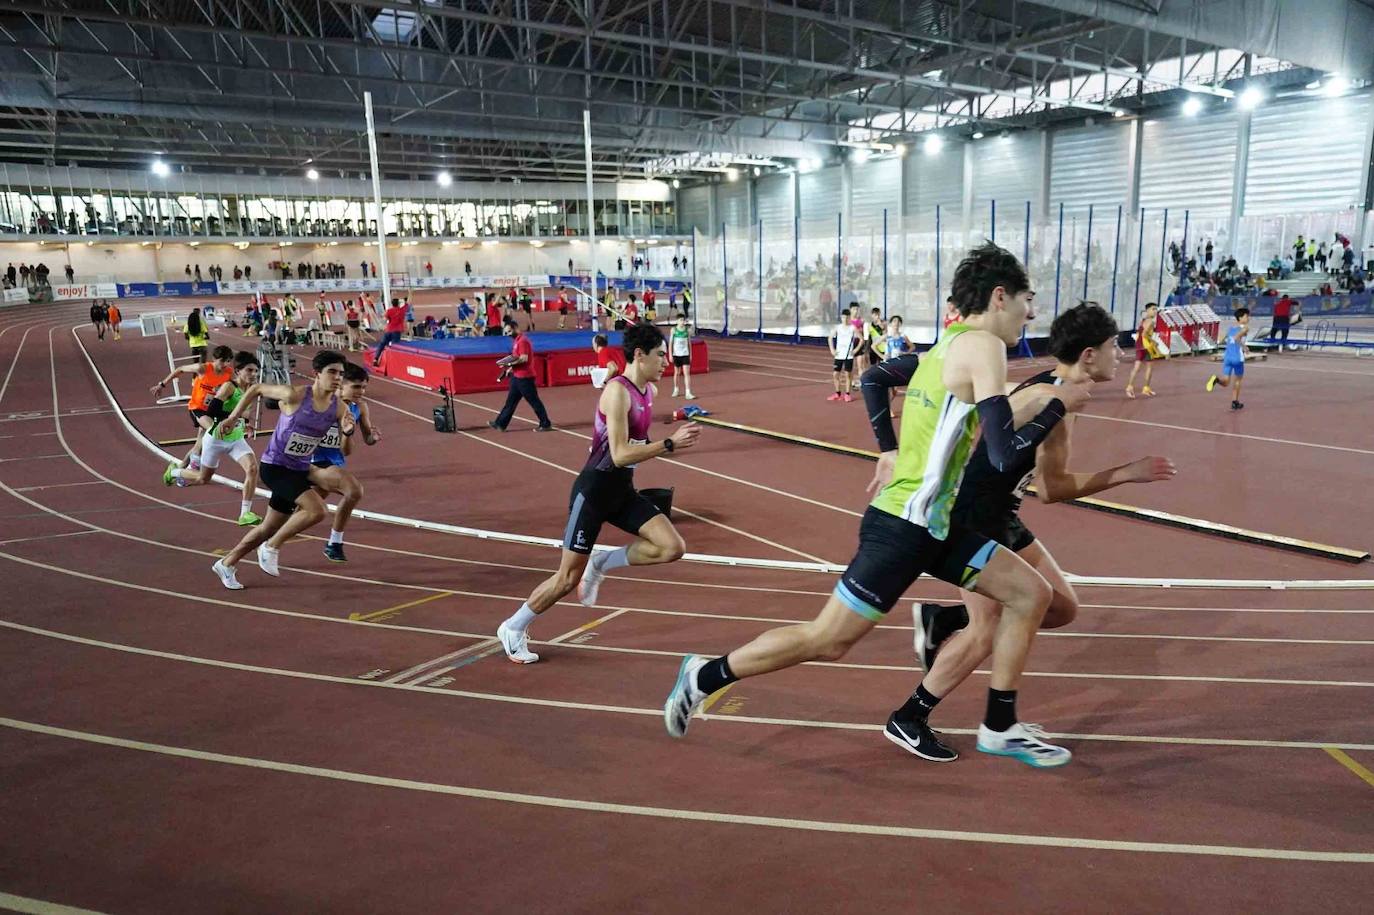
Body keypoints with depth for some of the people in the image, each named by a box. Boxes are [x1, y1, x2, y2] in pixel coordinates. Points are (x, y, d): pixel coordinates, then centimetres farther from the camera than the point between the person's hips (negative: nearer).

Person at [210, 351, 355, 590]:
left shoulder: (338, 408, -4)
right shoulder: (294, 395, -18)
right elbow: (256, 389, -3)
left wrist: (347, 431, -20)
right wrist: (234, 417, 0)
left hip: (298, 471, 6)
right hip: (274, 466, -6)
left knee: (269, 529, 16)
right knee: (316, 510, -24)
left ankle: (227, 564, 38)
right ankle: (271, 548, -2)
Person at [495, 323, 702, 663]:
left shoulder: (648, 390, 7)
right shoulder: (618, 391, -20)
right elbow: (620, 454, -26)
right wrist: (670, 444, -25)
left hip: (623, 490, 8)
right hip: (594, 490, -8)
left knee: (673, 548, -9)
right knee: (568, 578, 1)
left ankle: (601, 564, 10)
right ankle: (513, 629, 24)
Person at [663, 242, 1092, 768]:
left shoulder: (949, 345, 13)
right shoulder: (983, 345, -14)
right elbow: (1005, 455, -20)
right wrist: (1059, 404, -7)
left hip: (932, 523, 10)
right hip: (903, 526, -10)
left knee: (1031, 595, 11)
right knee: (826, 640, -1)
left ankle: (999, 729, 20)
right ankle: (704, 677, 14)